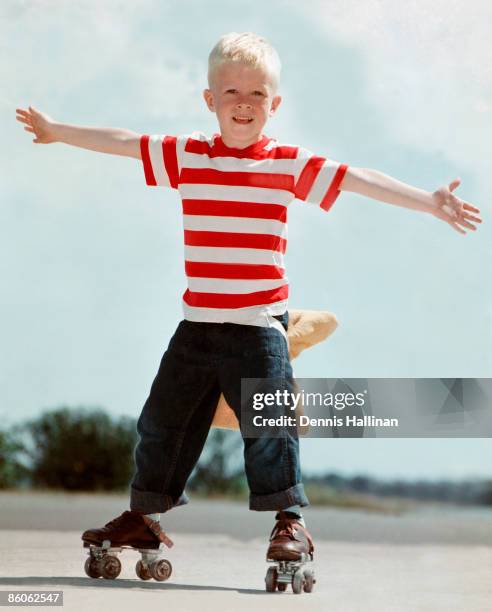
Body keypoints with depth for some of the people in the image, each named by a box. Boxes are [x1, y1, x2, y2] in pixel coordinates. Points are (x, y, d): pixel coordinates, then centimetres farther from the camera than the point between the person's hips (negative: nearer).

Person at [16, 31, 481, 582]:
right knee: (163, 418, 11)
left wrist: (429, 202, -13)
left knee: (268, 422, -8)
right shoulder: (186, 156, 5)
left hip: (260, 323, -4)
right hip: (197, 324, 4)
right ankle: (144, 514, 27)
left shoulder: (289, 164, -3)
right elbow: (123, 142, 13)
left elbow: (359, 180, -7)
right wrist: (58, 132, 22)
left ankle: (289, 520, 5)